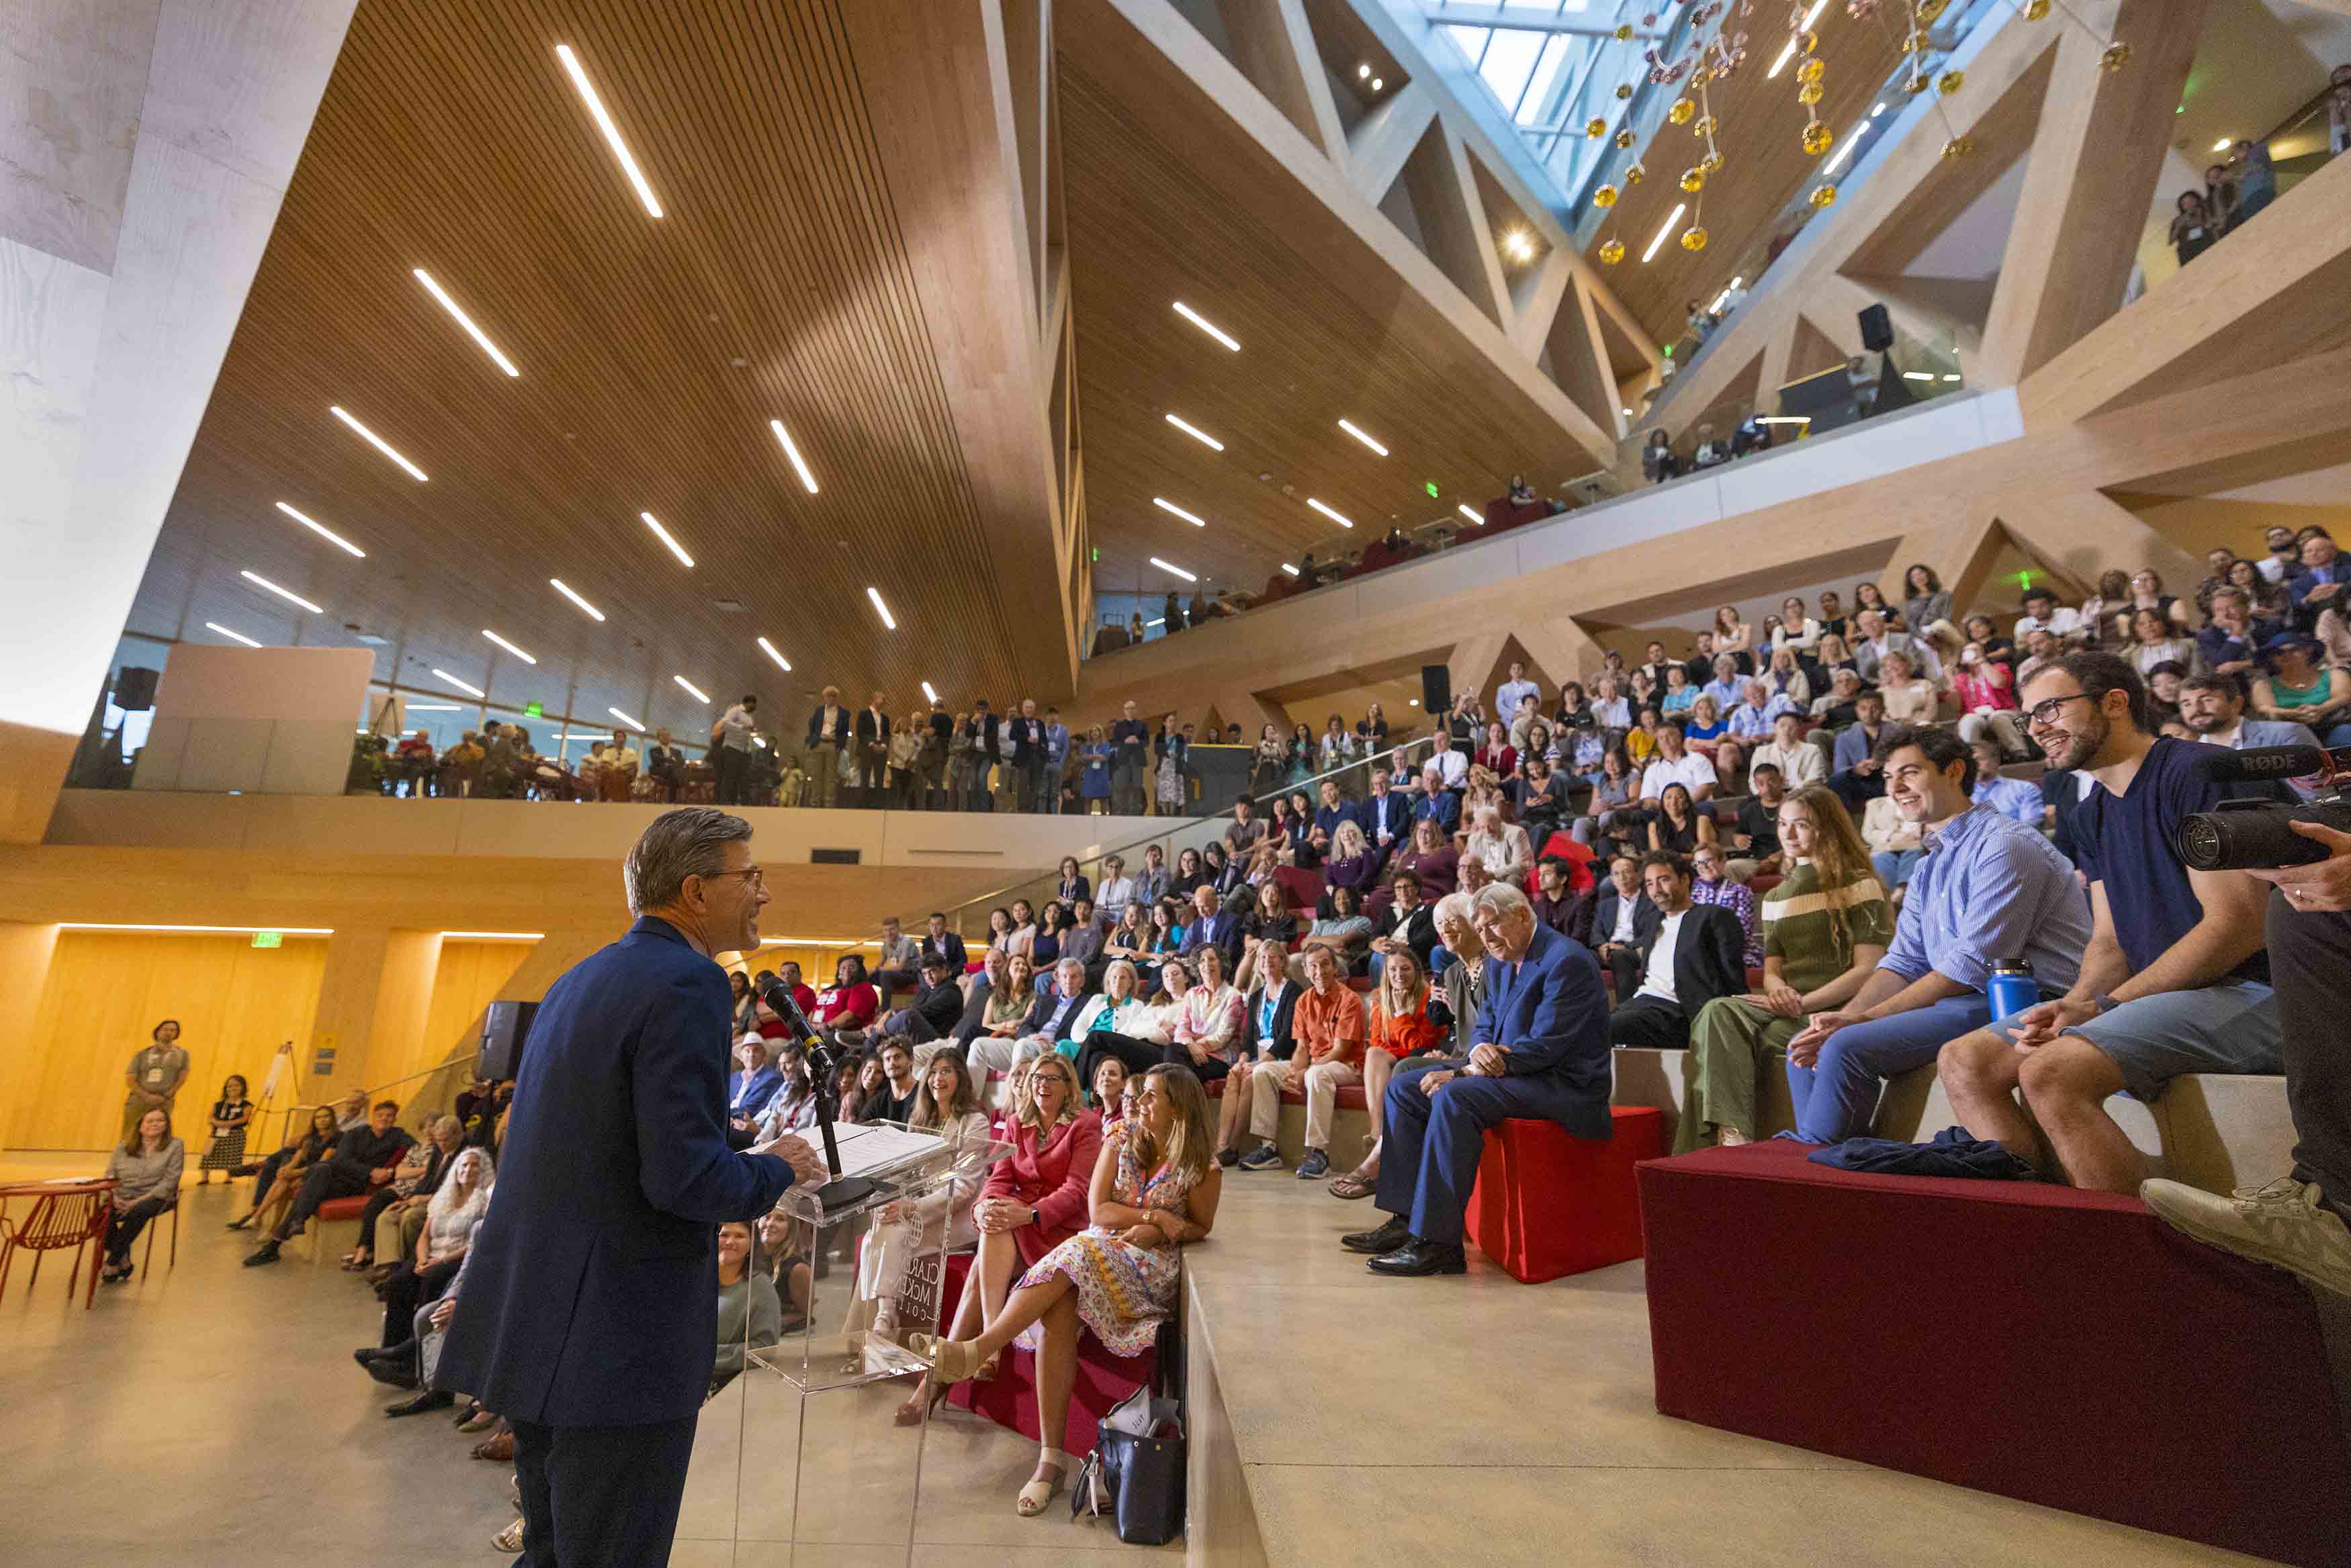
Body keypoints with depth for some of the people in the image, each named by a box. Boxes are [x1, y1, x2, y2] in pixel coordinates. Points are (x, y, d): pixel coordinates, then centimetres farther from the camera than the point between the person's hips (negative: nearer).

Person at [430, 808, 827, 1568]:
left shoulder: (582, 977, 10)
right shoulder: (687, 983, -20)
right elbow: (685, 1180, -25)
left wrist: (740, 1146, 15)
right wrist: (778, 1169, -7)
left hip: (535, 1325, 9)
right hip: (618, 1346, -9)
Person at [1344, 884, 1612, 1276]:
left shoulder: (1566, 961, -17)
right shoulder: (1498, 963, 12)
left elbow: (1544, 1047, -22)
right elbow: (1484, 1025, 16)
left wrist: (1462, 1073, -20)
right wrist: (1479, 1050, -11)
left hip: (1565, 1082, -10)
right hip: (1507, 1068, 10)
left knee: (1454, 1097, -32)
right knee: (1403, 1087, 0)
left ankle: (1438, 1242, -27)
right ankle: (1406, 1220, 0)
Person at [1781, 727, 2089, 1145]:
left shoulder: (2004, 845, -12)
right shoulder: (1929, 866, 17)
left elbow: (1970, 968, -19)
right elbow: (1903, 963, 11)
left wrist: (1862, 1019, -19)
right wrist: (1843, 1017, -8)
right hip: (1963, 1000, 9)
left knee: (1848, 1046, -26)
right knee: (1808, 1045, 1)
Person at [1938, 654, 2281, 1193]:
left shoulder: (2197, 773, -11)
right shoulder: (2092, 815, 15)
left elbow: (2238, 925, -18)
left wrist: (2106, 1006, -18)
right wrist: (2075, 1004, -7)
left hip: (2245, 993, -8)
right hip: (2158, 992, 8)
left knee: (2050, 1071, -31)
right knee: (1964, 1060, -4)